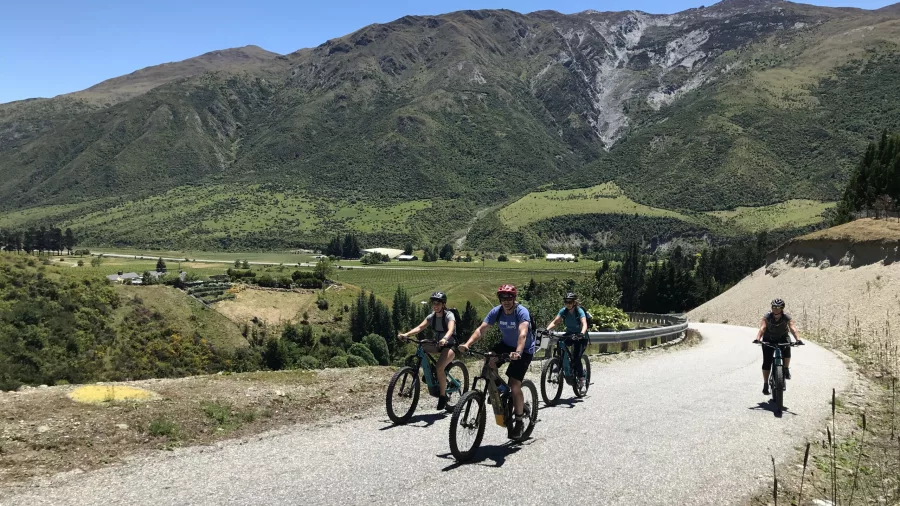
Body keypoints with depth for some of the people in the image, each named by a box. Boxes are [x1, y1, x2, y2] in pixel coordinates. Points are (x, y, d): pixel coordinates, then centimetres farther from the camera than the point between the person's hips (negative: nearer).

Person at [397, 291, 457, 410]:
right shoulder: (431, 317, 0)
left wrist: (445, 339, -58)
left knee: (439, 367, -30)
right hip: (438, 345, 7)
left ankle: (443, 396, -13)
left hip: (451, 345, -6)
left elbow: (451, 329, -35)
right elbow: (420, 327, -14)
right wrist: (406, 334, -32)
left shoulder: (449, 315, -16)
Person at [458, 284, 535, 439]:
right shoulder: (496, 311, -13)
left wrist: (517, 353, -60)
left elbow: (523, 333, -42)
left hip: (524, 349, -5)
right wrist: (467, 344, -36)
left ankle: (519, 421, 4)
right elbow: (481, 329, -20)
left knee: (515, 385, -15)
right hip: (506, 344, 5)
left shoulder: (522, 312, -27)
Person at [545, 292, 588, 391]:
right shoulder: (563, 311, -10)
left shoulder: (580, 311, -21)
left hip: (581, 337, -4)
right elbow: (554, 322, -17)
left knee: (576, 358, -17)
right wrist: (547, 329, -36)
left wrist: (582, 333, -56)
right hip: (569, 334, 4)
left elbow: (584, 324, -36)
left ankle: (581, 379, 3)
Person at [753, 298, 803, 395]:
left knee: (786, 349, -33)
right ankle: (765, 384, 3)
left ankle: (786, 369, -7)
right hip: (769, 339, 0)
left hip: (782, 338, 0)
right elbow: (762, 328, -34)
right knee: (766, 362, -7)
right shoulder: (767, 317, -22)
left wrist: (798, 339, -53)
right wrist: (757, 339, -52)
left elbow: (792, 328, -35)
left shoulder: (786, 317, -22)